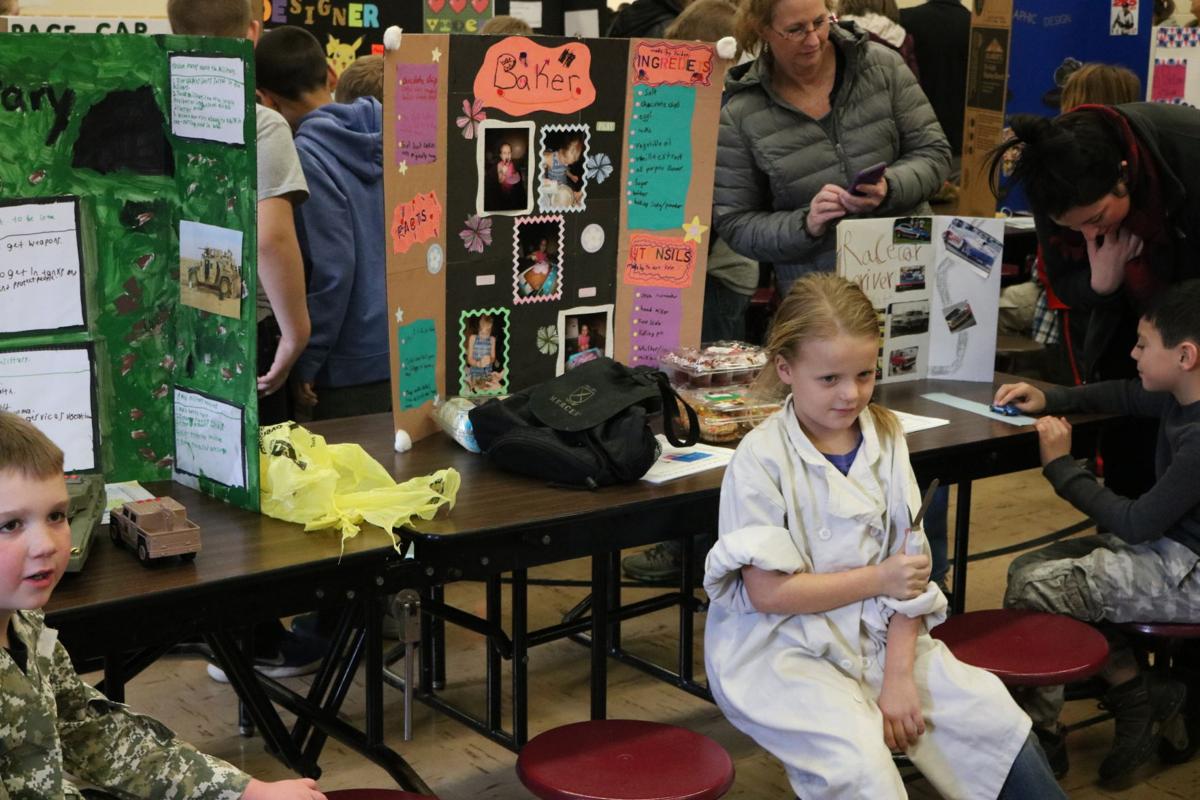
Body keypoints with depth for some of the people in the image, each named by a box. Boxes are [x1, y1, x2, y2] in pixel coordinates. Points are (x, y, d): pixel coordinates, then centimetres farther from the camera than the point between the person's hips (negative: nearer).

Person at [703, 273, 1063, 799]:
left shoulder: (885, 439, 2)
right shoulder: (761, 459, -13)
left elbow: (910, 567, -1)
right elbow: (767, 592, -15)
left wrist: (898, 676, -9)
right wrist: (878, 579, -12)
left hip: (876, 636, 5)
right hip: (782, 651, -5)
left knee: (993, 714, -4)